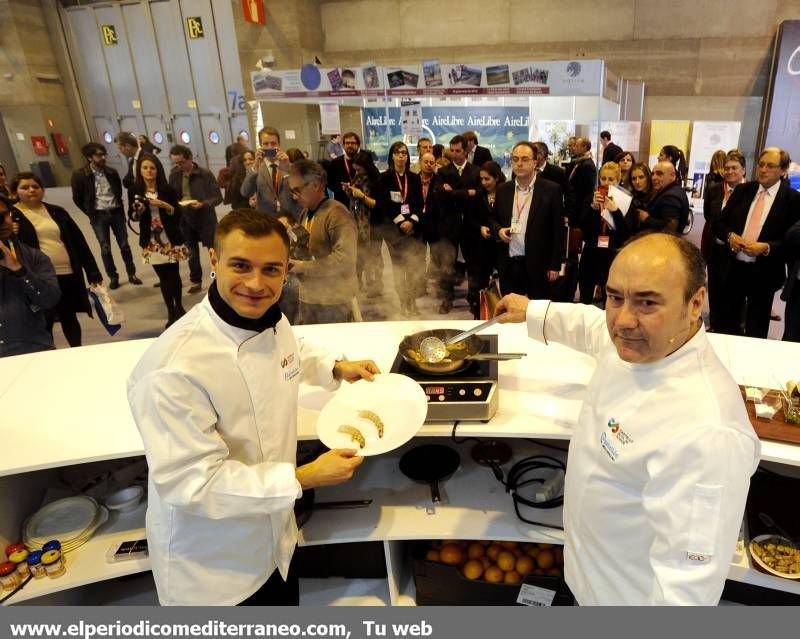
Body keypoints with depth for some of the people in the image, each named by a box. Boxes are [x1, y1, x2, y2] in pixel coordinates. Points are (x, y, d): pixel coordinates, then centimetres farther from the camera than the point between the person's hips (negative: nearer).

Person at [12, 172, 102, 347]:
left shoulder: (57, 212, 9)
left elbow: (79, 242, 9)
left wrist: (92, 272, 6)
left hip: (69, 274, 3)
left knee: (69, 318, 15)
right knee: (45, 322, 3)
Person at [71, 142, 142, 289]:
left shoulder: (112, 172, 2)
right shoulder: (80, 175, -8)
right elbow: (77, 198, -1)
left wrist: (120, 208, 7)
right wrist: (91, 213, 0)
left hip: (116, 213, 3)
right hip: (98, 216, -2)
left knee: (124, 245, 7)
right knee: (105, 248, 5)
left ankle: (132, 274, 19)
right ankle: (113, 277, 17)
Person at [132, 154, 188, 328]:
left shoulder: (167, 189, -3)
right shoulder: (136, 191, 1)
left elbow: (178, 213, -4)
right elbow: (135, 217, 9)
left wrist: (164, 205, -19)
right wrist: (139, 211, -11)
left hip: (171, 238, -1)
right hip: (152, 240, 1)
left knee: (173, 274, 4)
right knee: (163, 276, 4)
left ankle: (179, 307, 23)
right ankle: (171, 313, 13)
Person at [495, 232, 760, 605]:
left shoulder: (706, 432, -40)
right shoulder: (640, 340, -13)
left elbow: (690, 582, -35)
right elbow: (591, 326, 10)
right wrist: (531, 311, 19)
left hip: (630, 595, -6)